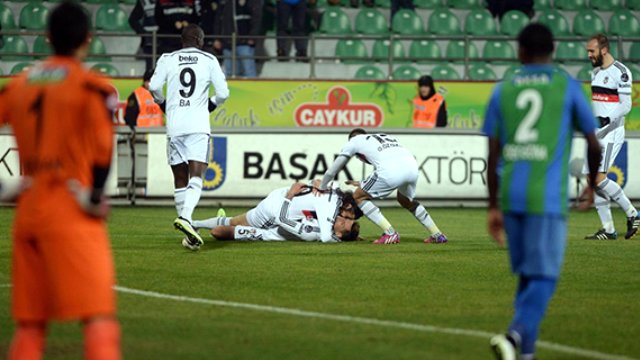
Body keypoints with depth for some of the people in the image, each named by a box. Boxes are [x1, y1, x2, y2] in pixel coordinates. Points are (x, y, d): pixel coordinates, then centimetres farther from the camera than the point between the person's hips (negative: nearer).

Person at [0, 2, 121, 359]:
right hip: (72, 214, -5)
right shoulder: (92, 87, -3)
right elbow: (103, 146, -14)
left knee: (29, 326, 12)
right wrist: (96, 196, -7)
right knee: (99, 320, -10)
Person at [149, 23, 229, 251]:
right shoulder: (209, 60, 8)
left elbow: (154, 86, -3)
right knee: (196, 178, -10)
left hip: (174, 126, 2)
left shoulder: (167, 59, 10)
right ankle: (185, 216, -36)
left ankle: (188, 232, 11)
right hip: (198, 125, -2)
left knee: (180, 180, 10)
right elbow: (223, 93, 3)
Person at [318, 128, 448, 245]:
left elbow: (331, 171, 29)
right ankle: (437, 235, 33)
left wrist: (321, 189, 43)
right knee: (406, 200, 35)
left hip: (391, 171, -6)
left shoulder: (355, 140, 25)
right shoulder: (384, 136, 40)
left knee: (359, 197, 13)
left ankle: (390, 234, 1)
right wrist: (363, 184, 51)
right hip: (412, 166, 7)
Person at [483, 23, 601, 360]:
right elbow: (593, 144, 7)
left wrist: (493, 207, 13)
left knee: (527, 275, 17)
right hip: (548, 197, -4)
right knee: (543, 278, -4)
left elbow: (492, 156, 7)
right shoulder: (568, 86, 3)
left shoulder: (503, 90, 9)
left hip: (511, 196, 4)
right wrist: (593, 185, 24)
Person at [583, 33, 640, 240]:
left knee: (599, 178, -18)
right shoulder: (596, 72, 16)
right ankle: (608, 229, 7)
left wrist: (606, 119, -25)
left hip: (611, 132, -9)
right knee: (592, 180, 3)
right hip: (596, 133, 9)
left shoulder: (620, 72, -11)